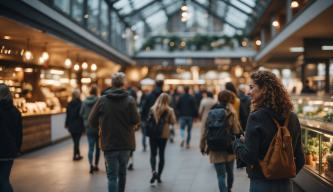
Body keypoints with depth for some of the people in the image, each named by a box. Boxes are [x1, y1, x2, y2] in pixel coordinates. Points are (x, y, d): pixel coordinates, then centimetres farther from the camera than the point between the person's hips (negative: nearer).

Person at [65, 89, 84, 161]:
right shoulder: (80, 104, -13)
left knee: (75, 141, 15)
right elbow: (81, 115, -14)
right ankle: (75, 155, 2)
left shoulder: (69, 104, 3)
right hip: (78, 125, -5)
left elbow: (67, 115, 8)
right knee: (77, 141, 0)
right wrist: (83, 125, -9)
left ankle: (78, 155, 25)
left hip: (71, 125, 5)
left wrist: (67, 124, 17)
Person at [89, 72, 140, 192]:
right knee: (122, 172, 21)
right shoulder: (130, 100, -7)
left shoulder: (102, 100, -5)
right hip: (126, 142, 1)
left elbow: (92, 122, -4)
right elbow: (136, 120, -14)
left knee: (112, 175, 0)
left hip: (109, 143, -1)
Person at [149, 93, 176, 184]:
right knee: (161, 154, 12)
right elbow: (173, 122, -8)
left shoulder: (153, 109, -6)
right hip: (164, 134, 0)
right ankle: (159, 175, 13)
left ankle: (153, 171, -19)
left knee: (153, 154, 5)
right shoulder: (169, 110, -7)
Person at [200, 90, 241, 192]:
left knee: (221, 175, 2)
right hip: (229, 148, 0)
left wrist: (203, 146, 11)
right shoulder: (231, 113, -10)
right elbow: (236, 131, -12)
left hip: (215, 149, 0)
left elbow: (205, 131, 0)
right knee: (230, 172, 24)